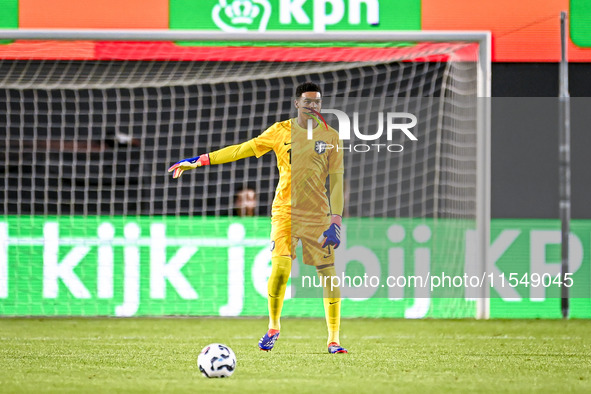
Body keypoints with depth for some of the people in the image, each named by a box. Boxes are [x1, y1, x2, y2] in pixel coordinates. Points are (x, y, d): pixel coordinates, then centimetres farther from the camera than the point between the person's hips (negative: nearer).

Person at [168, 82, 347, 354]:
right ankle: (273, 328, 5)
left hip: (318, 214, 1)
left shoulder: (331, 137, 4)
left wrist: (336, 221, -6)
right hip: (285, 210, -1)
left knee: (328, 273, -5)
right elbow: (242, 150, 7)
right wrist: (200, 161, 3)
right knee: (280, 267, -16)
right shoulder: (281, 131, 5)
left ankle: (333, 339, 3)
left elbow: (336, 179, 3)